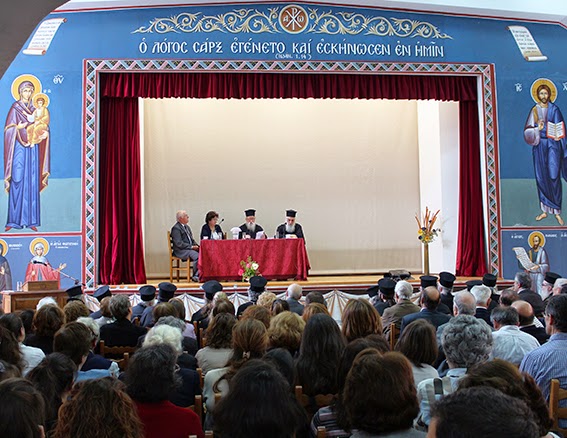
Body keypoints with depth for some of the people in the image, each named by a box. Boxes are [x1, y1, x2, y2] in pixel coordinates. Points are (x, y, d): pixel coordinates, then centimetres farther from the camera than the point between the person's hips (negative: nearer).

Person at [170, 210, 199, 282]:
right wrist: (191, 247, -19)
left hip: (190, 249, 8)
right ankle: (195, 276, -16)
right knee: (197, 256, -31)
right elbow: (179, 243, -17)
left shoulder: (187, 227, 19)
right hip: (181, 251, -8)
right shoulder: (176, 228, -9)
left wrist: (196, 245, 3)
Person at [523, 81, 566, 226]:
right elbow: (528, 130, 1)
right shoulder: (534, 110, 6)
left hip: (553, 145, -3)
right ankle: (545, 210, 15)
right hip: (539, 145, 3)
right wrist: (537, 129, -18)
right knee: (541, 177, 4)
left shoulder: (554, 109, 0)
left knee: (553, 176, -8)